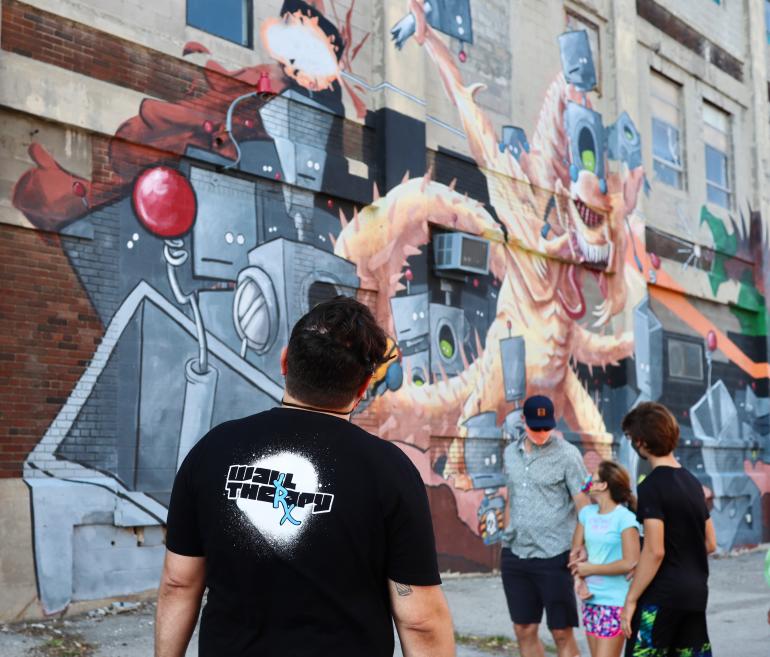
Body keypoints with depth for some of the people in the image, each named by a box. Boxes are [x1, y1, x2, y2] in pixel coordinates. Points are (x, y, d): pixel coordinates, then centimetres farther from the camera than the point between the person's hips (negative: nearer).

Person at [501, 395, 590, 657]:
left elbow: (584, 507, -9)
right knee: (524, 631, 11)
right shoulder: (510, 452, 9)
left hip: (553, 556, -5)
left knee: (562, 633, 1)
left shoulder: (568, 455, -7)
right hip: (515, 555, 5)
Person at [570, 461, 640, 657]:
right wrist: (580, 582, -9)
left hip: (615, 602, -7)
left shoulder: (625, 518, -13)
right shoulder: (587, 513, 8)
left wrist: (590, 569, -10)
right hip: (591, 599, 7)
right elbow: (575, 551, 9)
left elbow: (630, 563, -17)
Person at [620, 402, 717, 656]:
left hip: (661, 595, -8)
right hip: (696, 592, 8)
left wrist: (630, 599, -13)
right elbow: (710, 544, 16)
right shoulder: (692, 482, 11)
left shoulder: (651, 486, -14)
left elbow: (655, 551, -19)